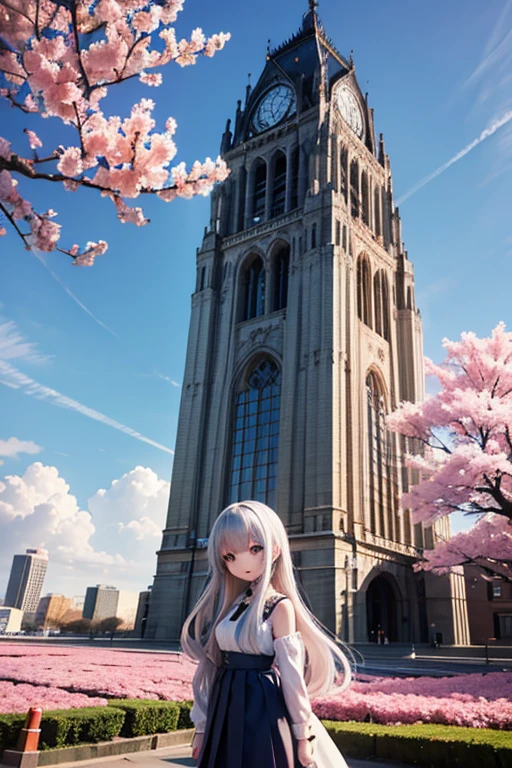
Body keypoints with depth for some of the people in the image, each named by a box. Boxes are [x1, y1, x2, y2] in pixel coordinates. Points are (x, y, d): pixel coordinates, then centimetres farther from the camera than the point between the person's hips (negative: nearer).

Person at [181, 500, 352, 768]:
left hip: (263, 711, -6)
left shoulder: (280, 606, -12)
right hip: (225, 715, 6)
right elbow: (211, 665, 8)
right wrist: (202, 726, 11)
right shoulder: (229, 605, 6)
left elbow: (291, 672, -12)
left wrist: (302, 734, -9)